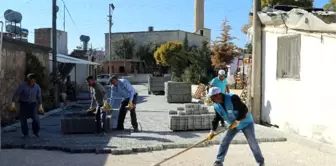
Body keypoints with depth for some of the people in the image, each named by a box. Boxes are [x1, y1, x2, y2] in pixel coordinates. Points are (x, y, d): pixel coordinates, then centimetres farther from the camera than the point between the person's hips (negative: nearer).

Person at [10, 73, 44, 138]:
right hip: (24, 104, -1)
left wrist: (40, 106, 7)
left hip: (33, 104, 1)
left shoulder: (37, 87, -5)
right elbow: (16, 94, -10)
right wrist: (13, 104, -15)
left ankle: (36, 131, 8)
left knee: (36, 118, -14)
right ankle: (25, 134, 16)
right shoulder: (22, 86, -13)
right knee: (23, 119, 0)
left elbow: (39, 97, 6)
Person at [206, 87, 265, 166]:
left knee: (252, 143, 0)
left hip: (246, 122, -5)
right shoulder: (216, 105, -9)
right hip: (233, 124, 6)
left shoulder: (232, 98, -30)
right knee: (225, 141, -2)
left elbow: (244, 110, -28)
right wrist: (212, 132, 1)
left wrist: (237, 121, -29)